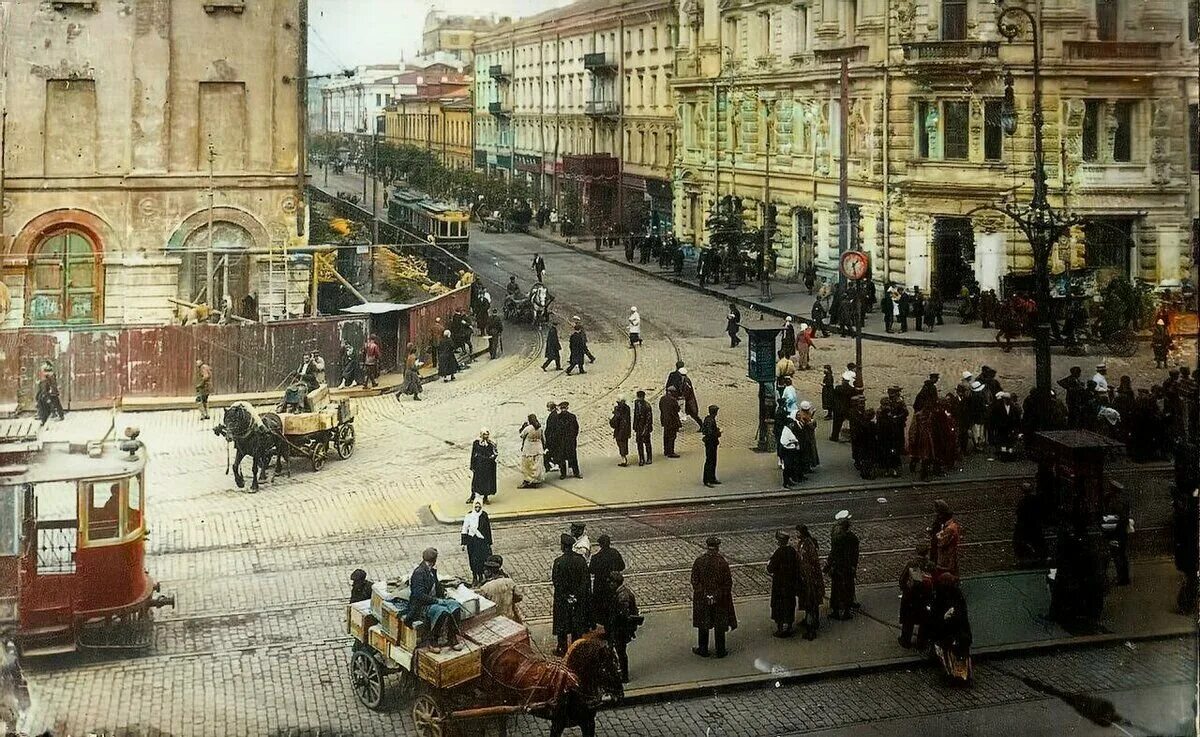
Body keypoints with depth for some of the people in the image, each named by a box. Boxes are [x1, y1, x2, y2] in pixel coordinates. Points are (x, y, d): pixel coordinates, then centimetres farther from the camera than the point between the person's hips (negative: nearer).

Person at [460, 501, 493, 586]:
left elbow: (488, 529, 5)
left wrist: (489, 542, 8)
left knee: (482, 559, -4)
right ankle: (474, 577, 23)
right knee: (473, 560, 7)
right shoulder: (469, 516, -8)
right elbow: (464, 529, -2)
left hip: (482, 540, 0)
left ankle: (480, 577, 13)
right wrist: (463, 543, -3)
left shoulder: (484, 515, -4)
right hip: (471, 540, 0)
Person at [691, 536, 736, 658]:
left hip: (702, 599, 1)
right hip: (720, 602, -1)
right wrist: (718, 595, 0)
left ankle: (703, 650, 26)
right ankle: (720, 651, 22)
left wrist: (704, 595, 0)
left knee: (703, 625, 16)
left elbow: (694, 581, -8)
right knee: (719, 625, 13)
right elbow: (728, 583, -11)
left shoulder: (698, 562, -13)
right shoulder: (722, 562, -16)